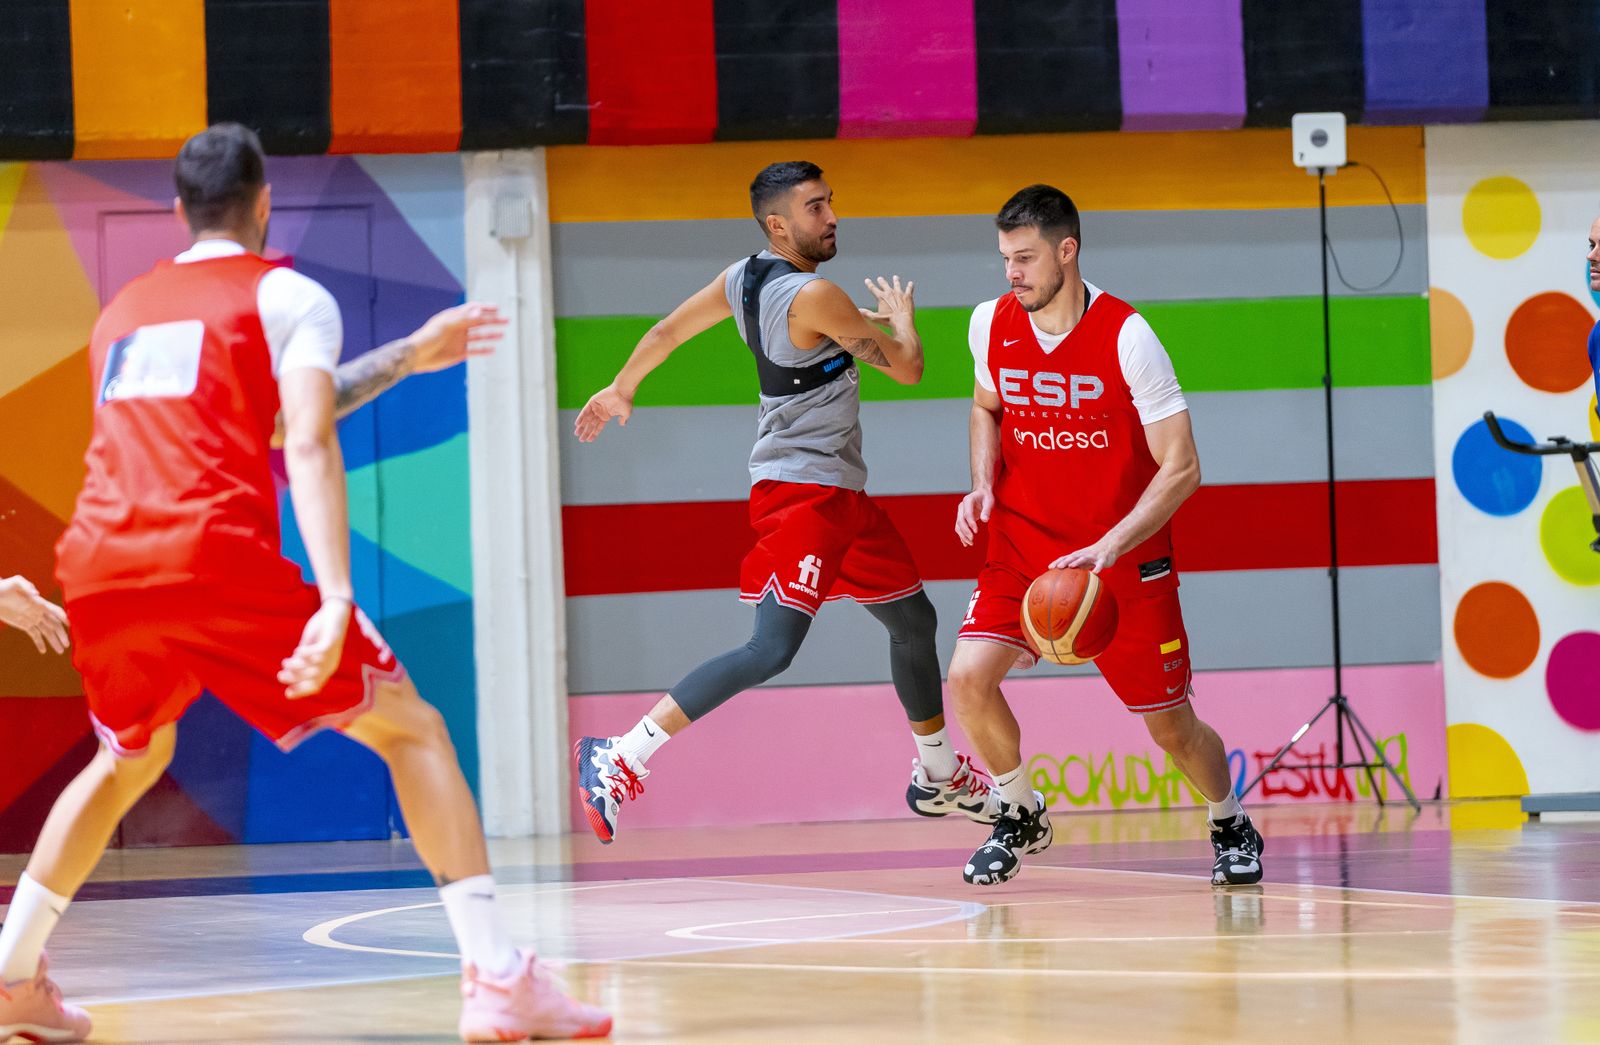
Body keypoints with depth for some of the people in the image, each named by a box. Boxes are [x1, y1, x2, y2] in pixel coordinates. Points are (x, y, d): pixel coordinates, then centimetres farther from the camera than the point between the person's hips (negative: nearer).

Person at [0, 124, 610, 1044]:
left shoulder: (123, 309, 29)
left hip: (98, 567, 6)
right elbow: (310, 448, -7)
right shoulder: (289, 295, 10)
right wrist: (335, 601, -18)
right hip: (220, 557, -6)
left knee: (129, 760, 32)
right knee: (411, 728, 4)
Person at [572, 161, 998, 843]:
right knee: (771, 651, -19)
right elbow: (908, 369, -11)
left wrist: (620, 390, 36)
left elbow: (666, 332, 18)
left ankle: (938, 778, 38)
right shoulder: (813, 296, -19)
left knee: (913, 621, 21)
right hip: (802, 487, -10)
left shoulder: (742, 279, 7)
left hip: (839, 492, 10)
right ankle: (620, 760, -22)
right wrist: (902, 322, 12)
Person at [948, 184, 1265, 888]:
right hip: (1022, 544, 3)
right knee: (968, 678, -18)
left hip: (1125, 559, -3)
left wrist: (1109, 547, -28)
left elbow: (1181, 468, -17)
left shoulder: (1127, 337, -18)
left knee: (1170, 725, 3)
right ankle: (1021, 818, 6)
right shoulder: (992, 324, -4)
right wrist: (984, 486, -2)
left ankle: (1232, 828, 33)